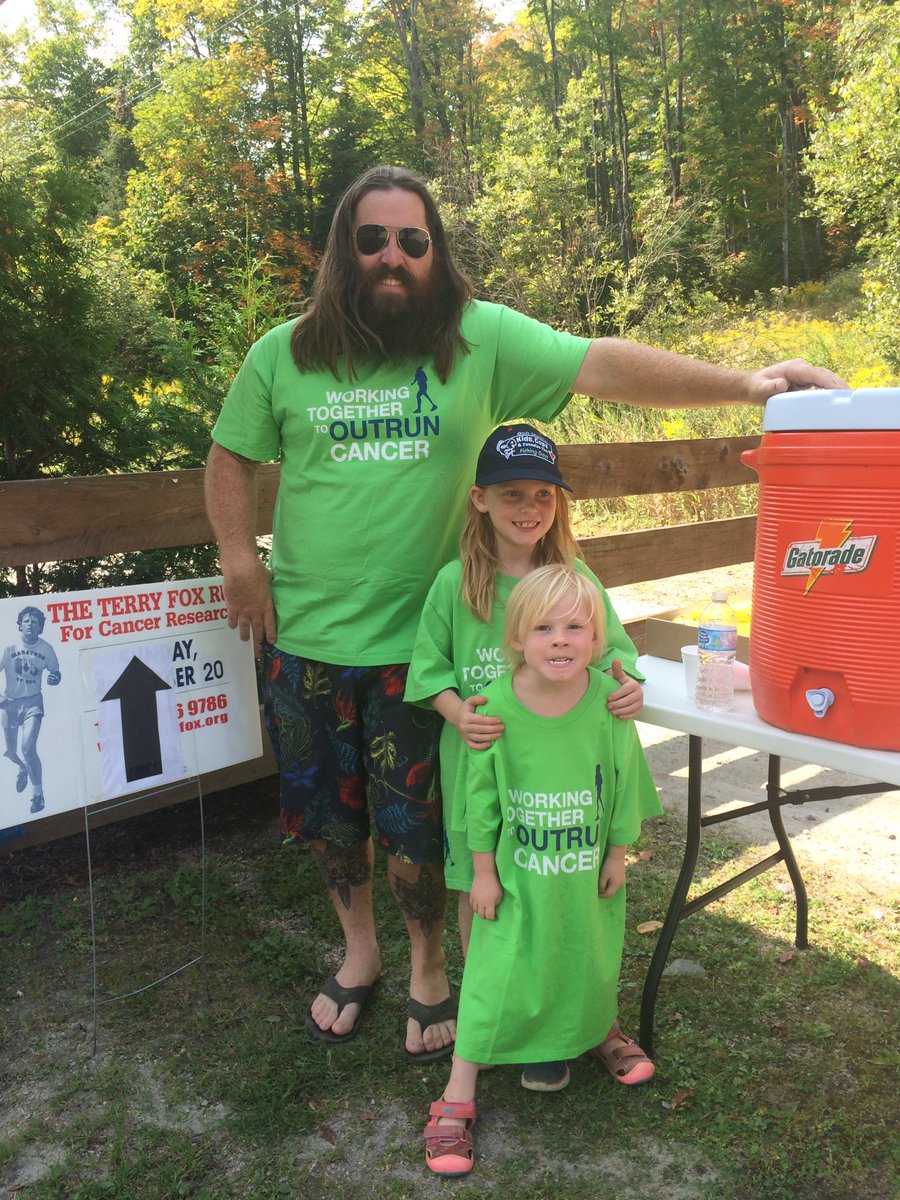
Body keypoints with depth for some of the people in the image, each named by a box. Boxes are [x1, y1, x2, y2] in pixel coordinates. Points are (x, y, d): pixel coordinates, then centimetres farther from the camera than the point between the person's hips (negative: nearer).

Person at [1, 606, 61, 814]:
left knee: (28, 748, -16)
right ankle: (22, 768, 49)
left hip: (32, 702, -1)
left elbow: (55, 672, 5)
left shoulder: (46, 648, -9)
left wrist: (55, 678, -19)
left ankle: (38, 793, 2)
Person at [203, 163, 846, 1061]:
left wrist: (742, 384, -22)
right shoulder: (282, 354, 2)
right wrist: (240, 563, -2)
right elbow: (230, 459, 11)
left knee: (413, 820, 10)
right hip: (306, 637, 3)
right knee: (326, 813, 17)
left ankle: (427, 971, 38)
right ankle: (358, 954, 44)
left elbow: (602, 366, -13)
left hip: (417, 640, -2)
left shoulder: (481, 340, -5)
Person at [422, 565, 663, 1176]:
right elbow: (481, 795, -8)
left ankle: (599, 1034, 53)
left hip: (587, 873, 2)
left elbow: (625, 781, -3)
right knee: (497, 975, 3)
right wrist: (483, 869, -2)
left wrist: (618, 853, 4)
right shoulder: (497, 706, -20)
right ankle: (458, 1098, 18)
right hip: (518, 875, -2)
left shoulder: (608, 702, -17)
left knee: (587, 962, 21)